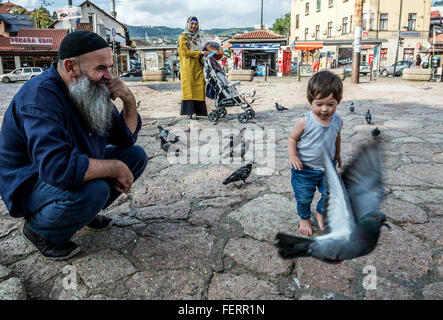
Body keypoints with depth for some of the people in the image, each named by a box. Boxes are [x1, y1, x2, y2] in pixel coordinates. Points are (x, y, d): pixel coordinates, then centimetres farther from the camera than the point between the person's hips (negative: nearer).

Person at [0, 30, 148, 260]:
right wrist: (116, 168, -30)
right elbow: (58, 167, -41)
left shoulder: (92, 91, -2)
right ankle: (39, 230, -5)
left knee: (136, 155, 1)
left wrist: (129, 102, -14)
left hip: (78, 170, 8)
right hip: (30, 186, -8)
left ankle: (88, 211, 12)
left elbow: (126, 138, 4)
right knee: (92, 190, -37)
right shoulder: (41, 95, -28)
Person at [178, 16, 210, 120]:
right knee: (189, 88, -9)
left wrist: (206, 52, 9)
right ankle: (191, 112, -12)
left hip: (198, 66, 5)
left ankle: (197, 111, -4)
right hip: (188, 66, -5)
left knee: (199, 88, -4)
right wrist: (200, 53, -14)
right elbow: (186, 52, -8)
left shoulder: (199, 36, 20)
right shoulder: (183, 37, 2)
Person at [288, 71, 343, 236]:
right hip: (304, 169, -3)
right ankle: (304, 218, 41)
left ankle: (321, 212, 40)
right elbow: (292, 138, -9)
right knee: (304, 198, 10)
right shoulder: (305, 122, -23)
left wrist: (337, 155, 25)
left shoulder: (338, 121, -8)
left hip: (328, 167, 4)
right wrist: (293, 156, -24)